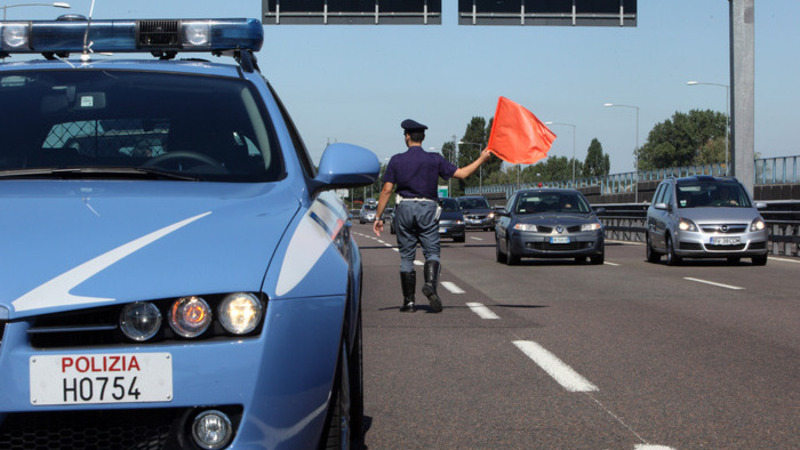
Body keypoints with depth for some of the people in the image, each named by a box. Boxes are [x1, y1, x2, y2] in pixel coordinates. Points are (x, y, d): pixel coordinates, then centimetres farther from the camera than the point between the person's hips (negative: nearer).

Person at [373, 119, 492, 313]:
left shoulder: (396, 160, 0)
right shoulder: (434, 159, 1)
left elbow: (387, 190, -3)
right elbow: (461, 173, 1)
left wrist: (378, 217, 2)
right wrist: (481, 159, 14)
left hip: (404, 208, 0)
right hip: (428, 208, 0)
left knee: (406, 256, 6)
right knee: (432, 252, 4)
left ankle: (409, 301, 6)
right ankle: (430, 283, -26)